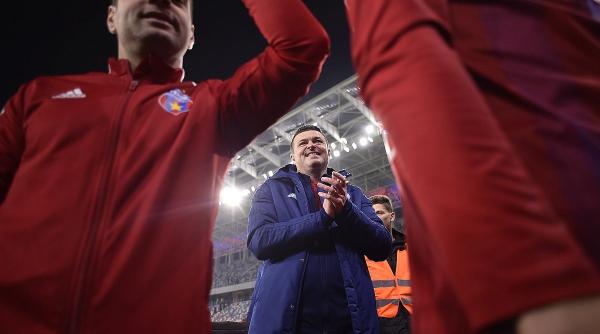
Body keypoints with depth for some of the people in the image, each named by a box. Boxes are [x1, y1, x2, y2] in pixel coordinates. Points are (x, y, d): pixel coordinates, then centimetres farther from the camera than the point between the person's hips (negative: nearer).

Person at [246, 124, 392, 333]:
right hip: (284, 315, -2)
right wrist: (324, 216, -16)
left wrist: (346, 209, -15)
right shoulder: (272, 189, 5)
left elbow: (382, 248, 2)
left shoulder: (352, 194, 11)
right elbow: (259, 241, -10)